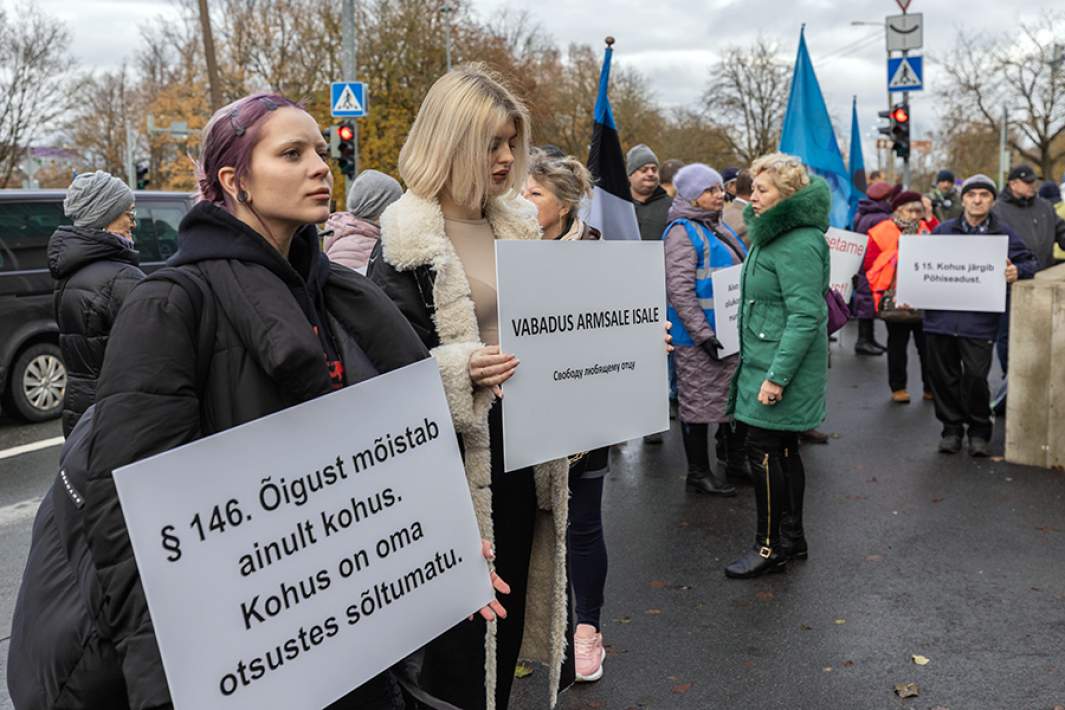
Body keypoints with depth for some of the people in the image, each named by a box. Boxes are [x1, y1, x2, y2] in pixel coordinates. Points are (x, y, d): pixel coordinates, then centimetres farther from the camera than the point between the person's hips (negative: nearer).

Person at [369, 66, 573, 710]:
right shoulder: (408, 239, -11)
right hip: (461, 449, -6)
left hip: (526, 440, 7)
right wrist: (461, 370, -25)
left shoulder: (519, 222, 10)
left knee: (512, 590, 17)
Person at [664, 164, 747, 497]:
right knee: (699, 401, 2)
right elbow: (679, 289, -21)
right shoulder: (684, 232, -14)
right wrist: (704, 333, -23)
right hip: (698, 337, -9)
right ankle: (698, 472, 15)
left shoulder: (720, 228, 14)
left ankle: (736, 460, 33)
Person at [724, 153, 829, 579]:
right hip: (765, 360, 10)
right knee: (782, 449, 15)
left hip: (782, 365, -10)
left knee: (764, 450, -5)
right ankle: (792, 539, 26)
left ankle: (770, 547, 7)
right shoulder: (772, 235, 14)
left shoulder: (799, 244, -18)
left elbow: (805, 316, -24)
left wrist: (777, 376, -25)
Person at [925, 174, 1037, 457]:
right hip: (941, 315, 2)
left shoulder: (1004, 233, 6)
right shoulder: (943, 230, 9)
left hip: (979, 321, -2)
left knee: (975, 377, -5)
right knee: (943, 376, 7)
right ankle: (952, 427, 25)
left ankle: (979, 430, 17)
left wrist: (1017, 271, -14)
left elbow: (1031, 261, 9)